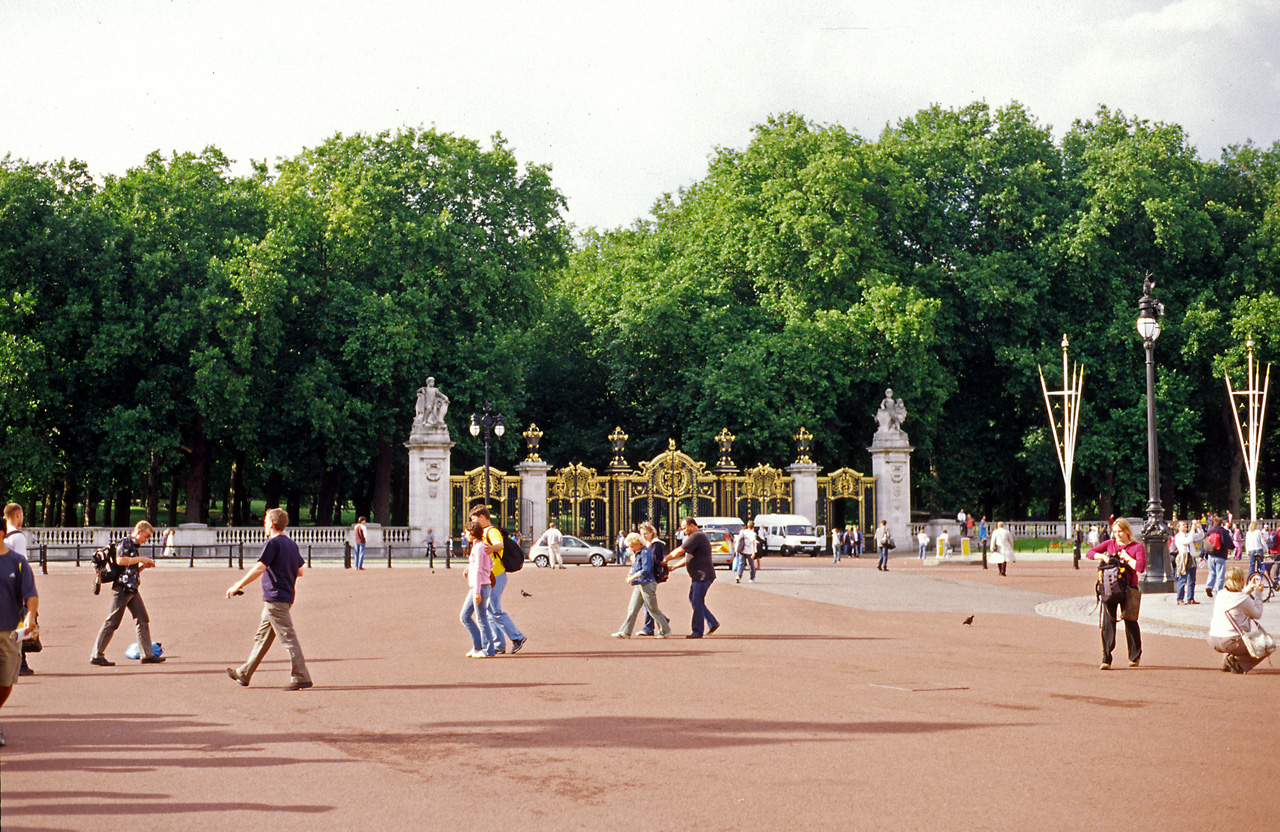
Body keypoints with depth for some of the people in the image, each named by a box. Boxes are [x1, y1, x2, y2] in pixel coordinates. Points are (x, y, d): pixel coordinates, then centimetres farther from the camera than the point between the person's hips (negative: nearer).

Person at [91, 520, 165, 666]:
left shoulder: (135, 546, 20)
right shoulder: (125, 543, -9)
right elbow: (120, 560, -26)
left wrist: (144, 565, 10)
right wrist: (141, 559, -17)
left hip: (132, 589, 9)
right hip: (122, 588, -9)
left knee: (143, 620, 5)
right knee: (112, 622, -6)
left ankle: (148, 654, 8)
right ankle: (97, 655, -1)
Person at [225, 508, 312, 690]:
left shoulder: (273, 543, -13)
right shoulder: (292, 544, 12)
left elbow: (259, 568, -20)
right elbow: (299, 571, 16)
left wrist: (238, 586, -15)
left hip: (275, 598, -9)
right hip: (286, 596, 9)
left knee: (288, 637, -9)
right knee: (262, 637, 16)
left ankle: (301, 677, -10)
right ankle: (244, 674, 24)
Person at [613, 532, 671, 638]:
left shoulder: (646, 553, -14)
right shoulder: (636, 553, 15)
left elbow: (645, 570, -21)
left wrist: (633, 577, -18)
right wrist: (632, 573, 6)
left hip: (647, 584, -9)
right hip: (639, 585, 9)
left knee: (652, 609, -2)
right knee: (632, 609, 7)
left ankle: (665, 630, 9)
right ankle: (625, 632, 8)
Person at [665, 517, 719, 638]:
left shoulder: (696, 536, -15)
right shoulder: (698, 536, 19)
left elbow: (680, 551, -18)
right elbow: (688, 557, 24)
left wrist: (665, 560, -8)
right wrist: (674, 567, 16)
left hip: (703, 576, -11)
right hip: (698, 576, 11)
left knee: (697, 603, -7)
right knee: (693, 600, 15)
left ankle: (697, 631, -2)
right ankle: (712, 623, 17)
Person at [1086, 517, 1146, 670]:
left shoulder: (1138, 546, 1)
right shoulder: (1110, 544, 11)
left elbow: (1140, 567, -12)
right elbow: (1089, 553, 11)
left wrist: (1125, 557, -8)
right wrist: (1103, 556, -5)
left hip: (1129, 588, -2)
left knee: (1130, 622, 6)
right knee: (1108, 622, -7)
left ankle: (1135, 656, 26)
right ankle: (1106, 660, -7)